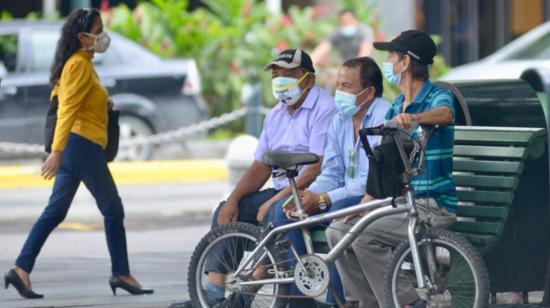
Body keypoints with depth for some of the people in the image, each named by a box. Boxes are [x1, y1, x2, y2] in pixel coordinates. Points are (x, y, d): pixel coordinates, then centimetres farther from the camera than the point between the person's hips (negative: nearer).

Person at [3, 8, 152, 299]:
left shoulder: (77, 63, 16)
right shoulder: (80, 64, -13)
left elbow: (60, 97, 25)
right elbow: (67, 108, -20)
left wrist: (100, 102, 14)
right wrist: (57, 151, -26)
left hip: (72, 147, 10)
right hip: (83, 144, -10)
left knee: (55, 211, 7)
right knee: (113, 211, 0)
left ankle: (21, 269, 1)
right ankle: (121, 274, 7)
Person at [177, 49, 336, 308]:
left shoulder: (324, 110, -13)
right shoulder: (276, 115, 16)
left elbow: (317, 169, -22)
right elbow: (261, 168, 16)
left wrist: (273, 201, -23)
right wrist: (233, 200, 0)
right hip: (281, 192, 9)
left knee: (275, 215, -34)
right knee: (226, 211, 0)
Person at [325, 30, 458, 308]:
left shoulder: (437, 96, -7)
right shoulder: (395, 108, 18)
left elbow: (445, 114, -34)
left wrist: (414, 118, -55)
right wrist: (364, 205, 0)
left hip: (432, 207, -8)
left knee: (363, 235, -25)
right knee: (338, 230, -5)